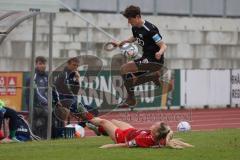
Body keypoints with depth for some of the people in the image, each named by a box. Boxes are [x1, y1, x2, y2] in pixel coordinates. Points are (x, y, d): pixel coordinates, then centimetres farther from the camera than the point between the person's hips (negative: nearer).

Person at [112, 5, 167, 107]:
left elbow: (163, 46, -23)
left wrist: (160, 53, -45)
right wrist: (120, 43, 27)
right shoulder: (135, 28, 5)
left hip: (155, 61, -10)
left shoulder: (150, 29, -22)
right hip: (146, 58, 10)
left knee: (124, 69, -19)